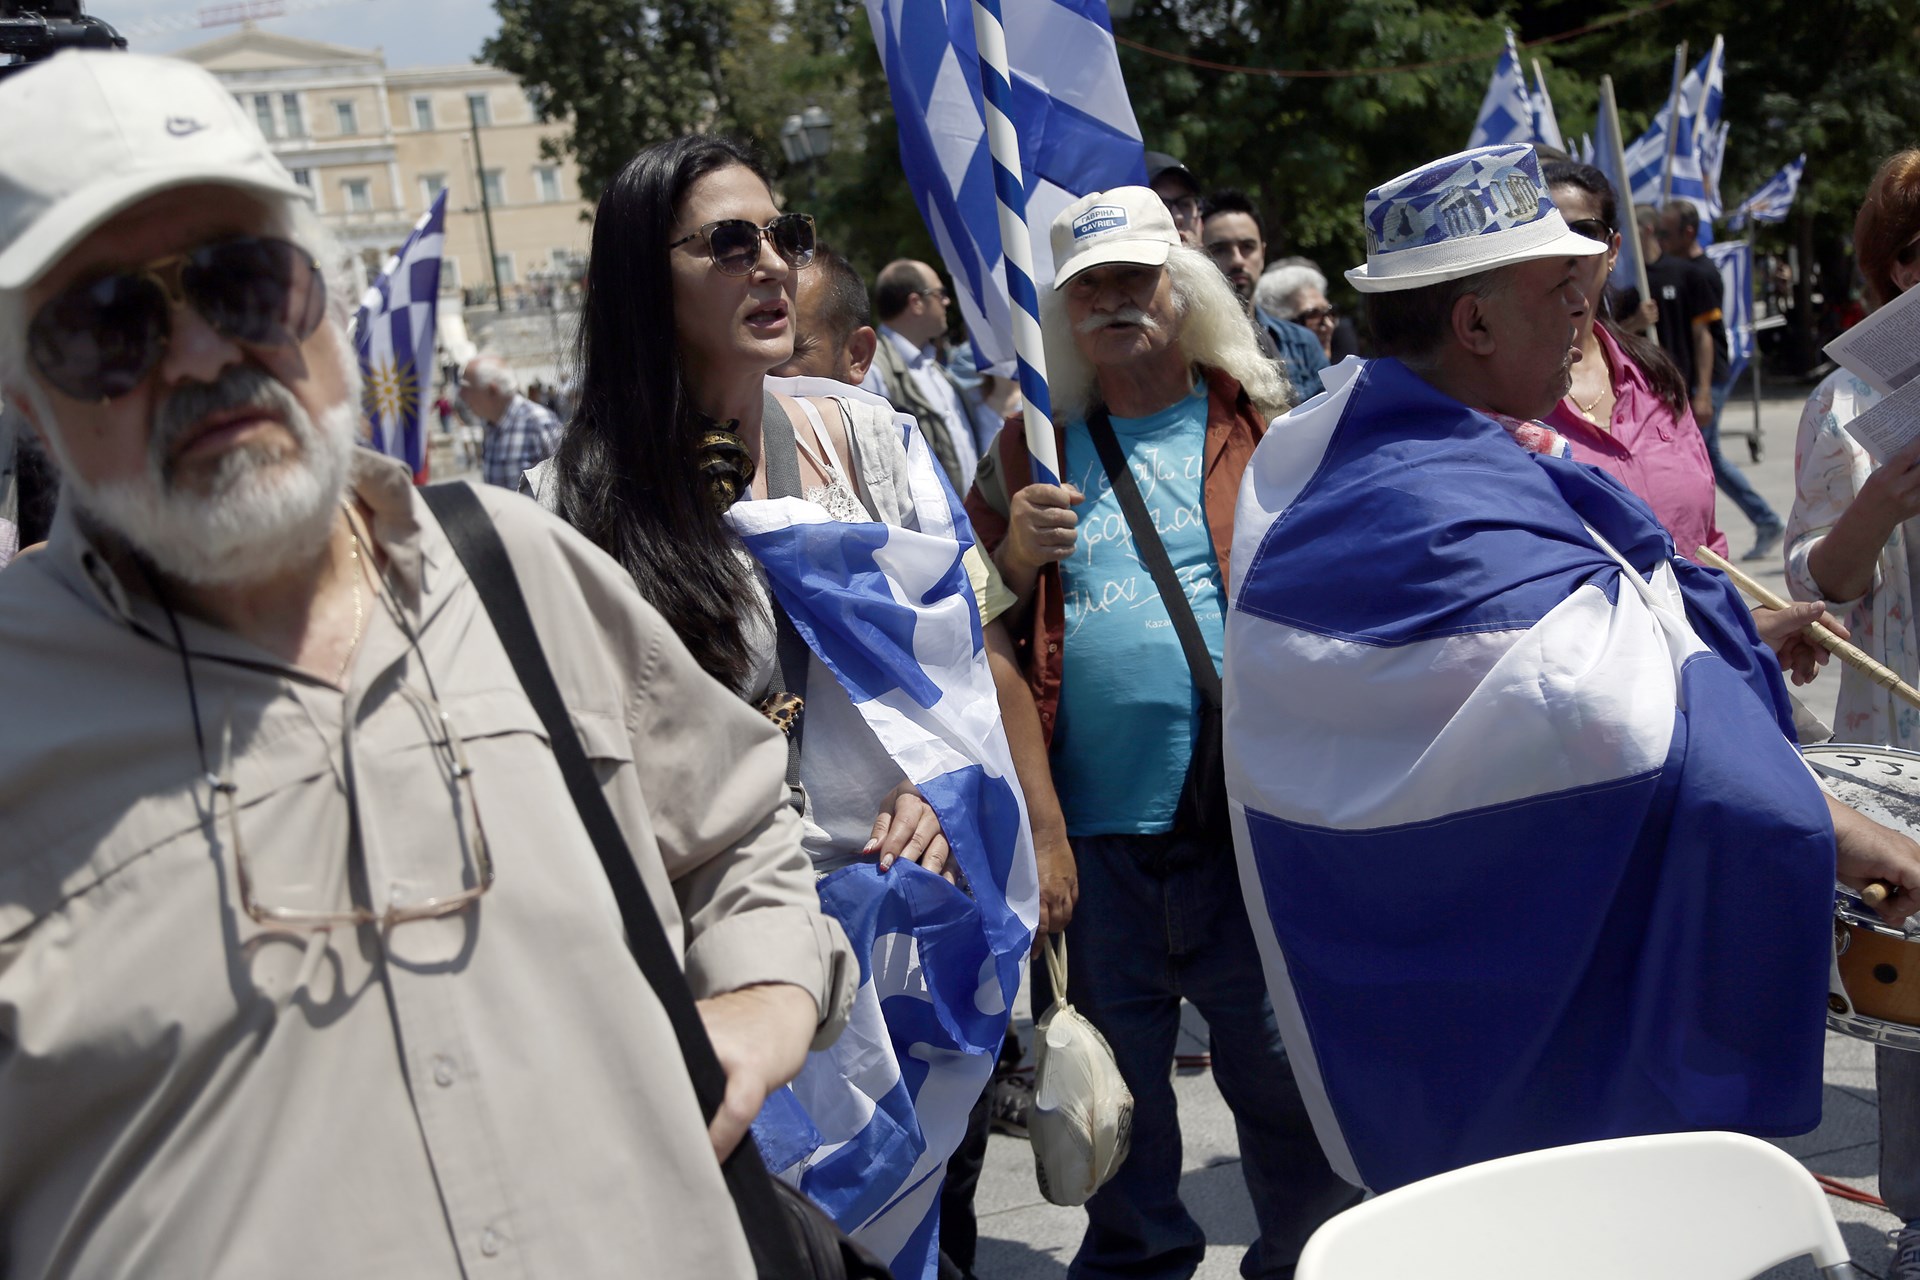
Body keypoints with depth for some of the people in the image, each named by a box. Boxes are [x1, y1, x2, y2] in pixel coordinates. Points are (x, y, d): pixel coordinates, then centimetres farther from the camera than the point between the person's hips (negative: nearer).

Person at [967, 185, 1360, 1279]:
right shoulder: (1033, 451, 10)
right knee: (1116, 1085, 17)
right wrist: (1015, 556, -7)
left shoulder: (1261, 430, 6)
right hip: (1091, 830, 2)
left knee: (1284, 1067, 9)